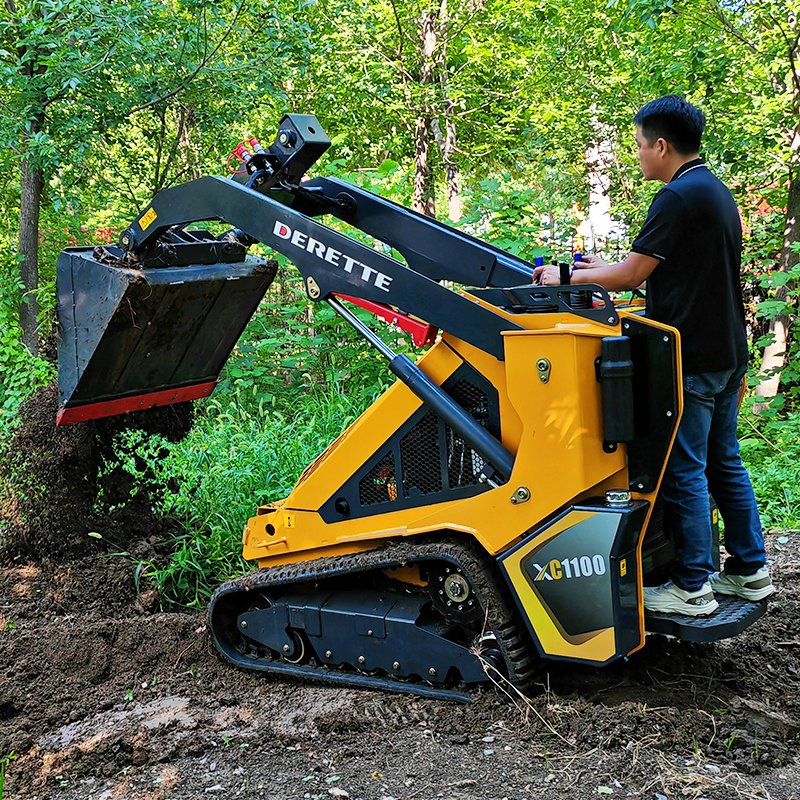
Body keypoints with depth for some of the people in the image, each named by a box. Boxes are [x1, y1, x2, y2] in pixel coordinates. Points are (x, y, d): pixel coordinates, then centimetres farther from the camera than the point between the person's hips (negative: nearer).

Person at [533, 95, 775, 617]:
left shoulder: (679, 197, -16)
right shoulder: (718, 192, 15)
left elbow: (631, 276, -15)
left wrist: (569, 278, -1)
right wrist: (607, 268, 24)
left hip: (690, 360, -10)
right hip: (727, 353, 10)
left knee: (685, 472, -2)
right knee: (724, 463, 16)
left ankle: (692, 588, 4)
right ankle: (750, 571, 24)